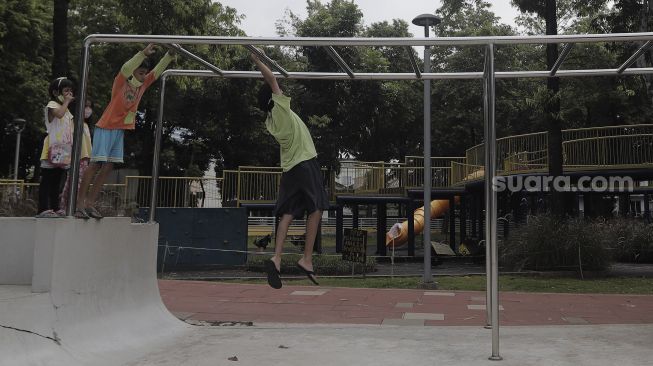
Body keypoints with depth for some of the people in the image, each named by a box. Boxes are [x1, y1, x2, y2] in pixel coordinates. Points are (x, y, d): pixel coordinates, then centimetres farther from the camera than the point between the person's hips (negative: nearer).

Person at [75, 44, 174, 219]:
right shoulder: (120, 81, -8)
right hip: (106, 127, -7)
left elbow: (157, 71, 9)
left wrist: (170, 54, -3)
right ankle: (79, 203, -8)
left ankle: (90, 203, 6)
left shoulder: (143, 84, 9)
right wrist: (144, 53, -36)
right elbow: (126, 68, -27)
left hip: (121, 130, 7)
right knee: (96, 163, -10)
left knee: (108, 166, 3)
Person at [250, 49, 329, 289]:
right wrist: (257, 61, 5)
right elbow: (272, 79, -6)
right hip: (305, 163, -7)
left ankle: (276, 258, -14)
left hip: (288, 168, 7)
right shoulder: (281, 107, -5)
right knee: (316, 209, 0)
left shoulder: (270, 121, 13)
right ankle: (307, 259, -5)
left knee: (287, 214, 1)